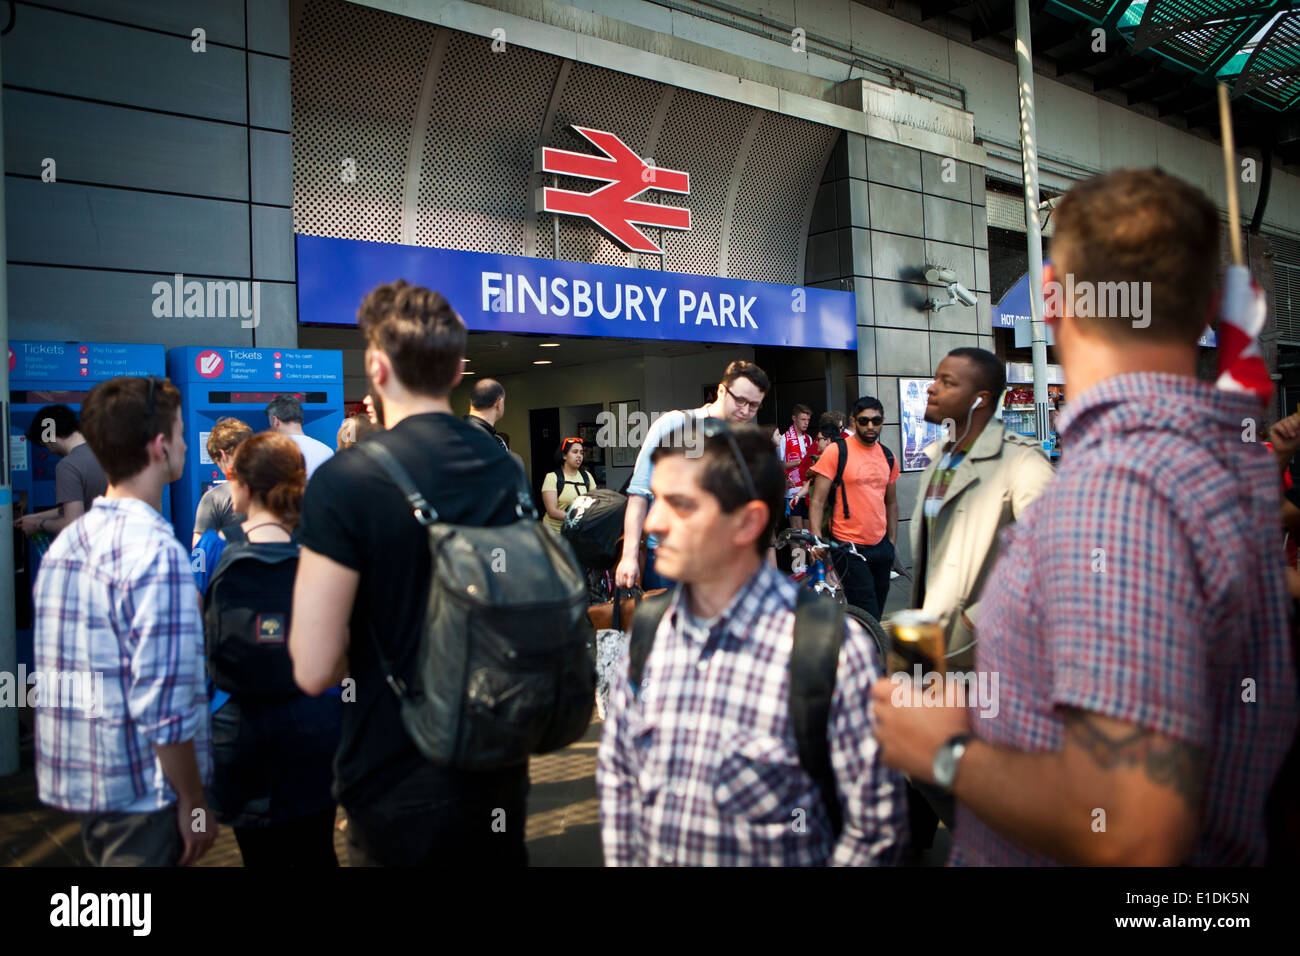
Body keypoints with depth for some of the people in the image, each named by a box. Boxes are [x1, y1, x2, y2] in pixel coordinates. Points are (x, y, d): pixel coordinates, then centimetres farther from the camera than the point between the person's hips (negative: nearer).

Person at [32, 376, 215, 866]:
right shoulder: (157, 552, -22)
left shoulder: (64, 543, 5)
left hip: (73, 778, 9)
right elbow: (164, 707, -24)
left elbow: (53, 668, 11)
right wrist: (194, 802, -13)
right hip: (140, 790, -8)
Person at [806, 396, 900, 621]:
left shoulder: (888, 457, 10)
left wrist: (892, 542, 17)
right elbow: (817, 501, -9)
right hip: (849, 549, -6)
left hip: (881, 546, 6)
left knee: (876, 612, 12)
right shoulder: (836, 451, -7)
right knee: (869, 620, -10)